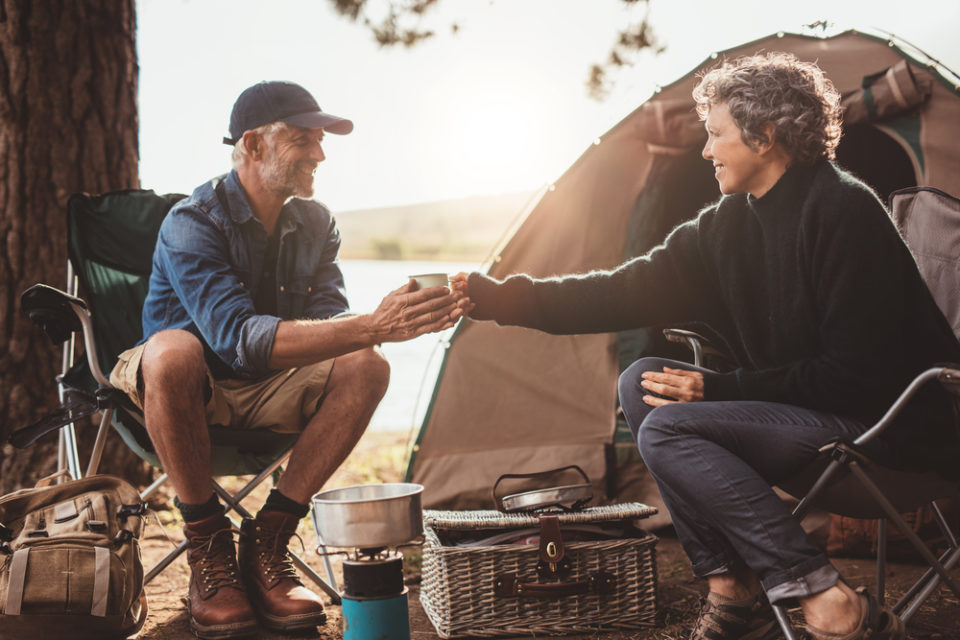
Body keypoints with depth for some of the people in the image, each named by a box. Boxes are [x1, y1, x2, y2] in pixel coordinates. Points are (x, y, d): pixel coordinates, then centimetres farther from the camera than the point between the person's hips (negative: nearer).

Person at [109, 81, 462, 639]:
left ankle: (268, 541, -16)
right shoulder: (191, 225, -22)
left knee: (367, 366, -22)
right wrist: (371, 326, -47)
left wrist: (391, 322, -35)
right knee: (173, 351, -39)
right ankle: (208, 548, -20)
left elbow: (327, 319, -12)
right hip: (191, 387, -5)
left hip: (267, 393, 5)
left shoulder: (316, 223, 0)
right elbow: (240, 336, -37)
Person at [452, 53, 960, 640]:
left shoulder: (842, 210, -17)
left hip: (892, 426, -9)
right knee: (641, 382, 0)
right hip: (810, 411, 9)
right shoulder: (730, 224, 8)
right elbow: (629, 293, 6)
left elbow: (856, 370, -20)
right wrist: (492, 297, 2)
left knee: (668, 428, -21)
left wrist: (717, 388, -18)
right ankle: (733, 591, -2)